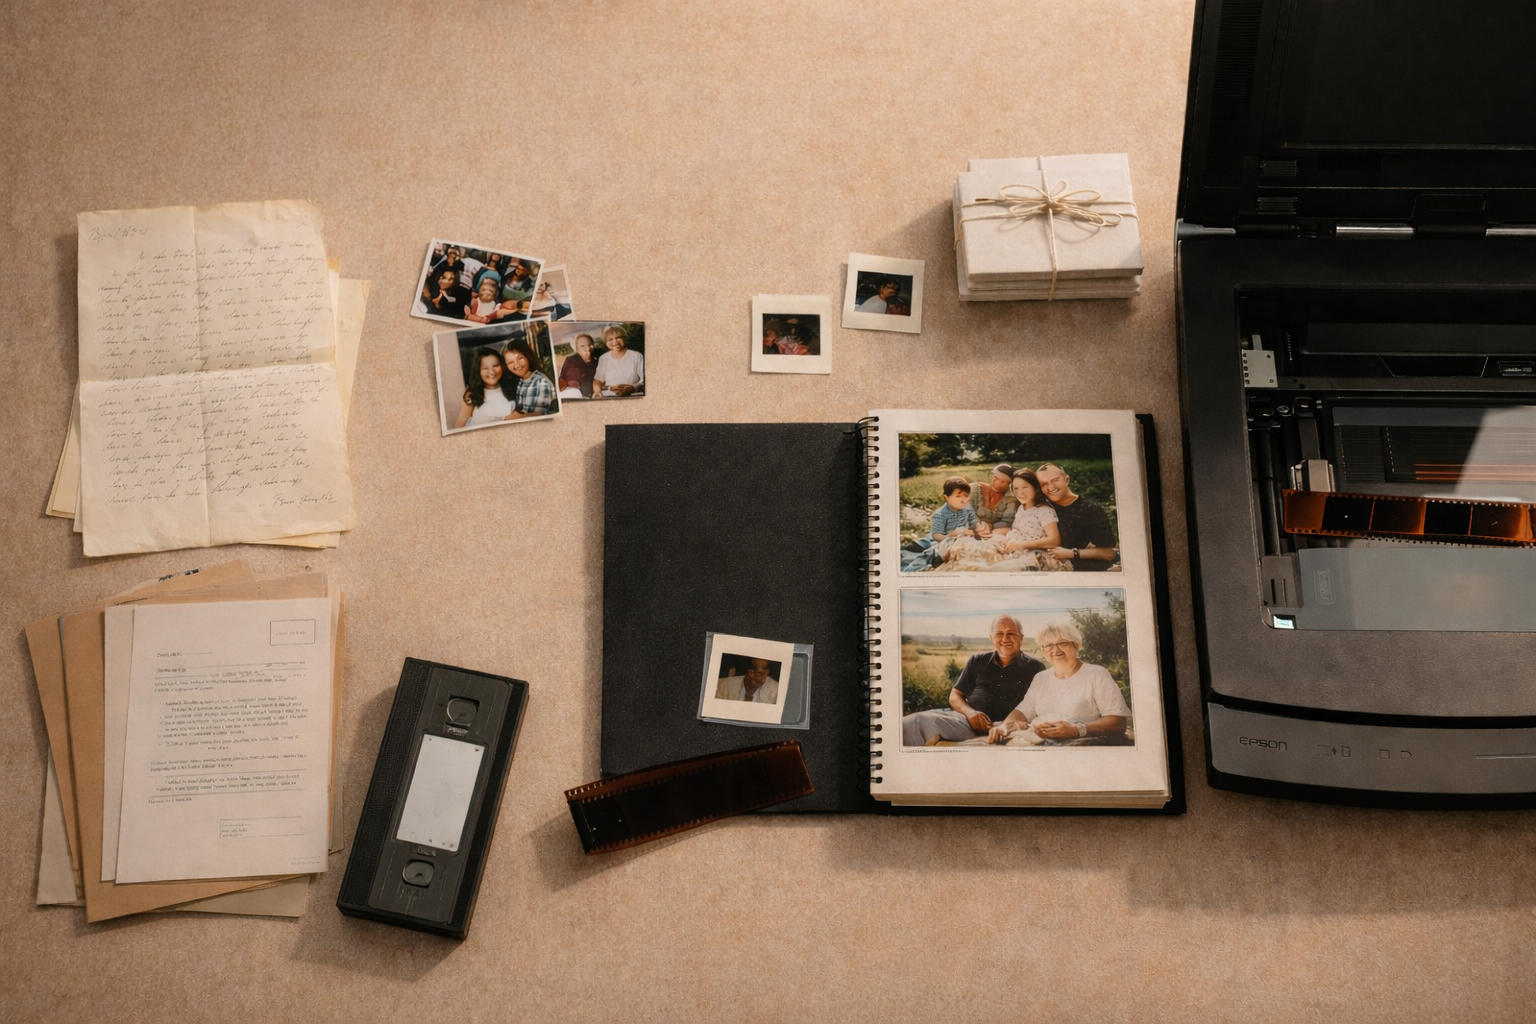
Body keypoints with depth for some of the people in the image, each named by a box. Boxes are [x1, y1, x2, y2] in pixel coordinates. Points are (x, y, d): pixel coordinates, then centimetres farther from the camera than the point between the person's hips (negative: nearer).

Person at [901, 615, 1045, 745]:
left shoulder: (1034, 669, 8)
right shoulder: (977, 662, 17)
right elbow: (955, 695, 17)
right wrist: (969, 712, -7)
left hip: (993, 727, -5)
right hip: (965, 716, 5)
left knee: (923, 722, -31)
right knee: (906, 723, -24)